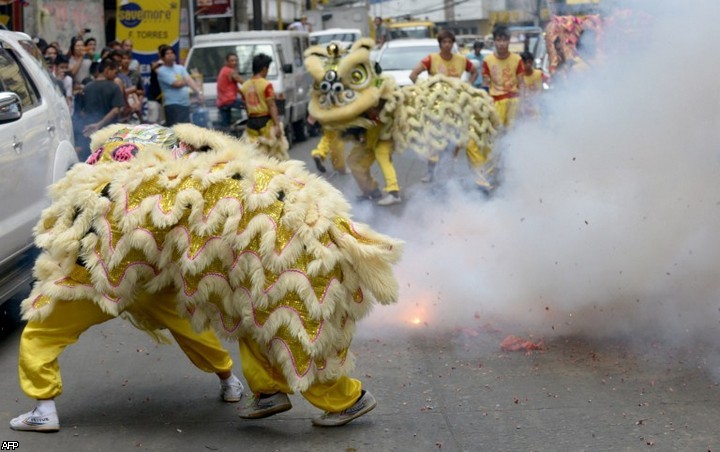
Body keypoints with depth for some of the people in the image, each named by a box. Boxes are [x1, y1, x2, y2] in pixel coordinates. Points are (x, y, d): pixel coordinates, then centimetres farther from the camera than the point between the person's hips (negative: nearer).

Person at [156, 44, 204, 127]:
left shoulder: (180, 68, 13)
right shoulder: (161, 71, -7)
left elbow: (190, 80, 1)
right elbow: (177, 84, -14)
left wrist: (199, 92, -15)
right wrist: (186, 82, 6)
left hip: (185, 104, 7)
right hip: (172, 105, -7)